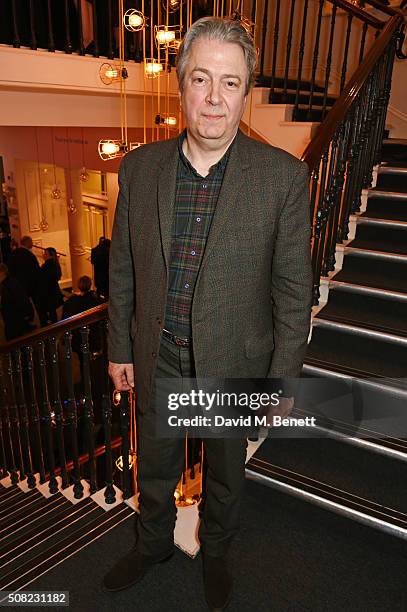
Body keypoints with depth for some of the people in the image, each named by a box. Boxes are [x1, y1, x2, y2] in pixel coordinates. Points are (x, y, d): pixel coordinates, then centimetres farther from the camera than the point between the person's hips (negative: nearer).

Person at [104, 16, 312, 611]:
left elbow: (293, 290, -9)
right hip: (157, 360, 3)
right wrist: (120, 349, 5)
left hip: (234, 363, -2)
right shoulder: (139, 167, -5)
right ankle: (153, 543, 55)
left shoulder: (284, 176, -13)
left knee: (225, 474, 23)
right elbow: (123, 270, 2)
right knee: (154, 466, 24)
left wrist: (282, 378, -7)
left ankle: (216, 551, 54)